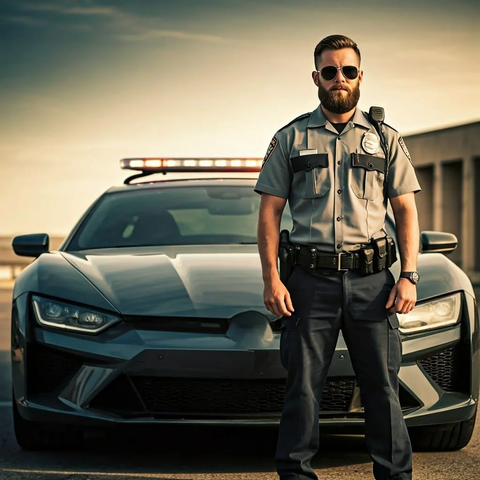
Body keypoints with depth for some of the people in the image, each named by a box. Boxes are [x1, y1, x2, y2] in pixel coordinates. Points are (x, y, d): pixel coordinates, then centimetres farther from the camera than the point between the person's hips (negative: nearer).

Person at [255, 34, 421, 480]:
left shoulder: (386, 139, 12)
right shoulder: (290, 139, 10)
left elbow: (406, 210, 10)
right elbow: (269, 213, 7)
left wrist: (408, 276, -2)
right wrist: (271, 279, -3)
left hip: (372, 280, 1)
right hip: (311, 279, 0)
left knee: (383, 386, 2)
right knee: (302, 385, 2)